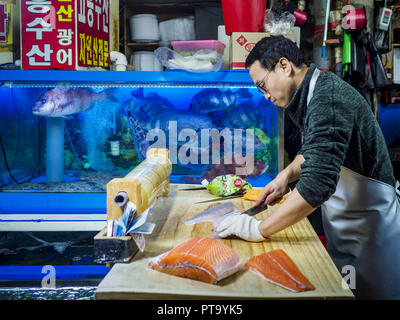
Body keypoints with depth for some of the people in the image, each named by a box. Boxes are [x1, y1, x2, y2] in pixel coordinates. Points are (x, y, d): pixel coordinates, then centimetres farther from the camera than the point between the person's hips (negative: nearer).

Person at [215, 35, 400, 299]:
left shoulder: (328, 99, -26)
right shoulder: (312, 94, 6)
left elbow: (319, 182, -34)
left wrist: (260, 229, -29)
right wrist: (287, 175, 2)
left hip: (369, 222, -9)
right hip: (341, 221, 9)